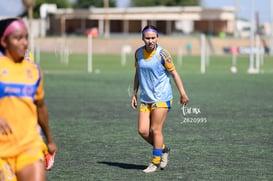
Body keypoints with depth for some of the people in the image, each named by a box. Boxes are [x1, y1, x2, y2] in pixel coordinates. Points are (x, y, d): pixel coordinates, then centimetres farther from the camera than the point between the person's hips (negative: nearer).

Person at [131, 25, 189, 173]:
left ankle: (156, 163, 9)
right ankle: (163, 149, 23)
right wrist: (134, 94, 13)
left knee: (155, 130, -4)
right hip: (145, 98, 6)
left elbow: (174, 73, -7)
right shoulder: (138, 53, 5)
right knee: (142, 131, -1)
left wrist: (183, 94, -11)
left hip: (161, 98, -6)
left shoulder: (162, 54, -11)